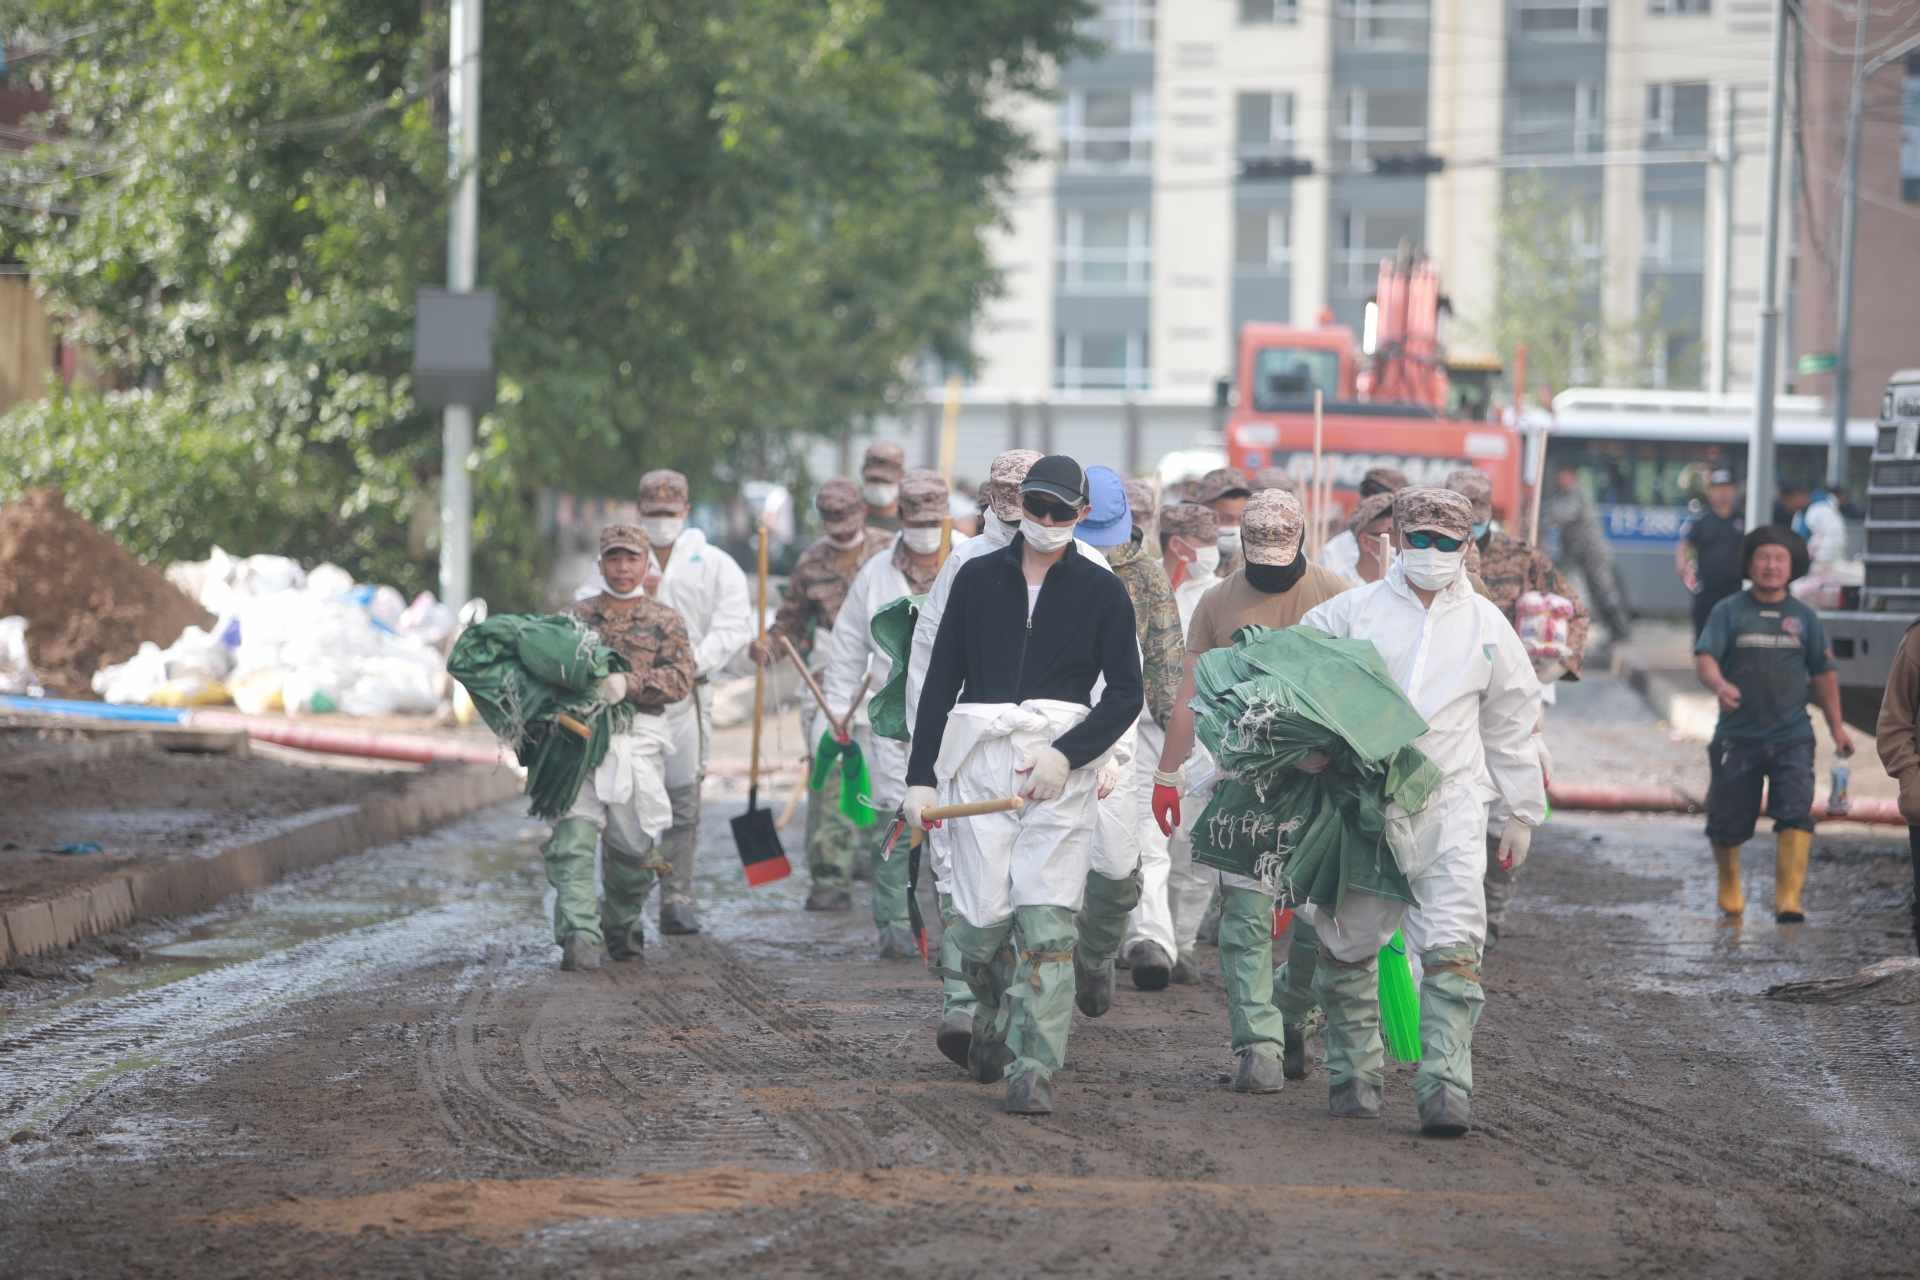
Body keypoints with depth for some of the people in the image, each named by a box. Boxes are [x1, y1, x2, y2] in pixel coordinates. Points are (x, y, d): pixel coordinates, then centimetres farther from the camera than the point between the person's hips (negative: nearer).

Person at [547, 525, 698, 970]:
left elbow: (680, 678, -3)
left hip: (638, 737, 0)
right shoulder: (576, 615, 16)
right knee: (574, 836, -15)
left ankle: (622, 928, 30)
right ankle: (579, 937, -21)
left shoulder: (665, 621, 11)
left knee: (633, 845, 6)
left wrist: (628, 683, -20)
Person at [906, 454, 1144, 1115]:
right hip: (981, 758, 1)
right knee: (982, 917, -4)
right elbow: (940, 681, 13)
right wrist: (921, 776, 6)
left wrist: (1067, 756, -8)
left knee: (1045, 919, -11)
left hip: (1062, 763, -1)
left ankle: (1032, 1068, -12)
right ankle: (994, 1015, 27)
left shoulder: (1101, 591, 9)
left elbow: (1126, 693, 6)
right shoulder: (978, 578, 12)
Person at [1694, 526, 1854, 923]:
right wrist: (1720, 685, -32)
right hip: (1738, 737, -1)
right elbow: (1704, 657, -10)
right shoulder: (1729, 611, 1)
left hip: (1791, 737, 1)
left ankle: (1788, 900, -17)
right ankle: (1729, 886, 34)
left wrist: (1836, 727, 16)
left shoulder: (1803, 617, 9)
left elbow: (1823, 673, 16)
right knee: (1728, 821, 7)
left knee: (1796, 815, -15)